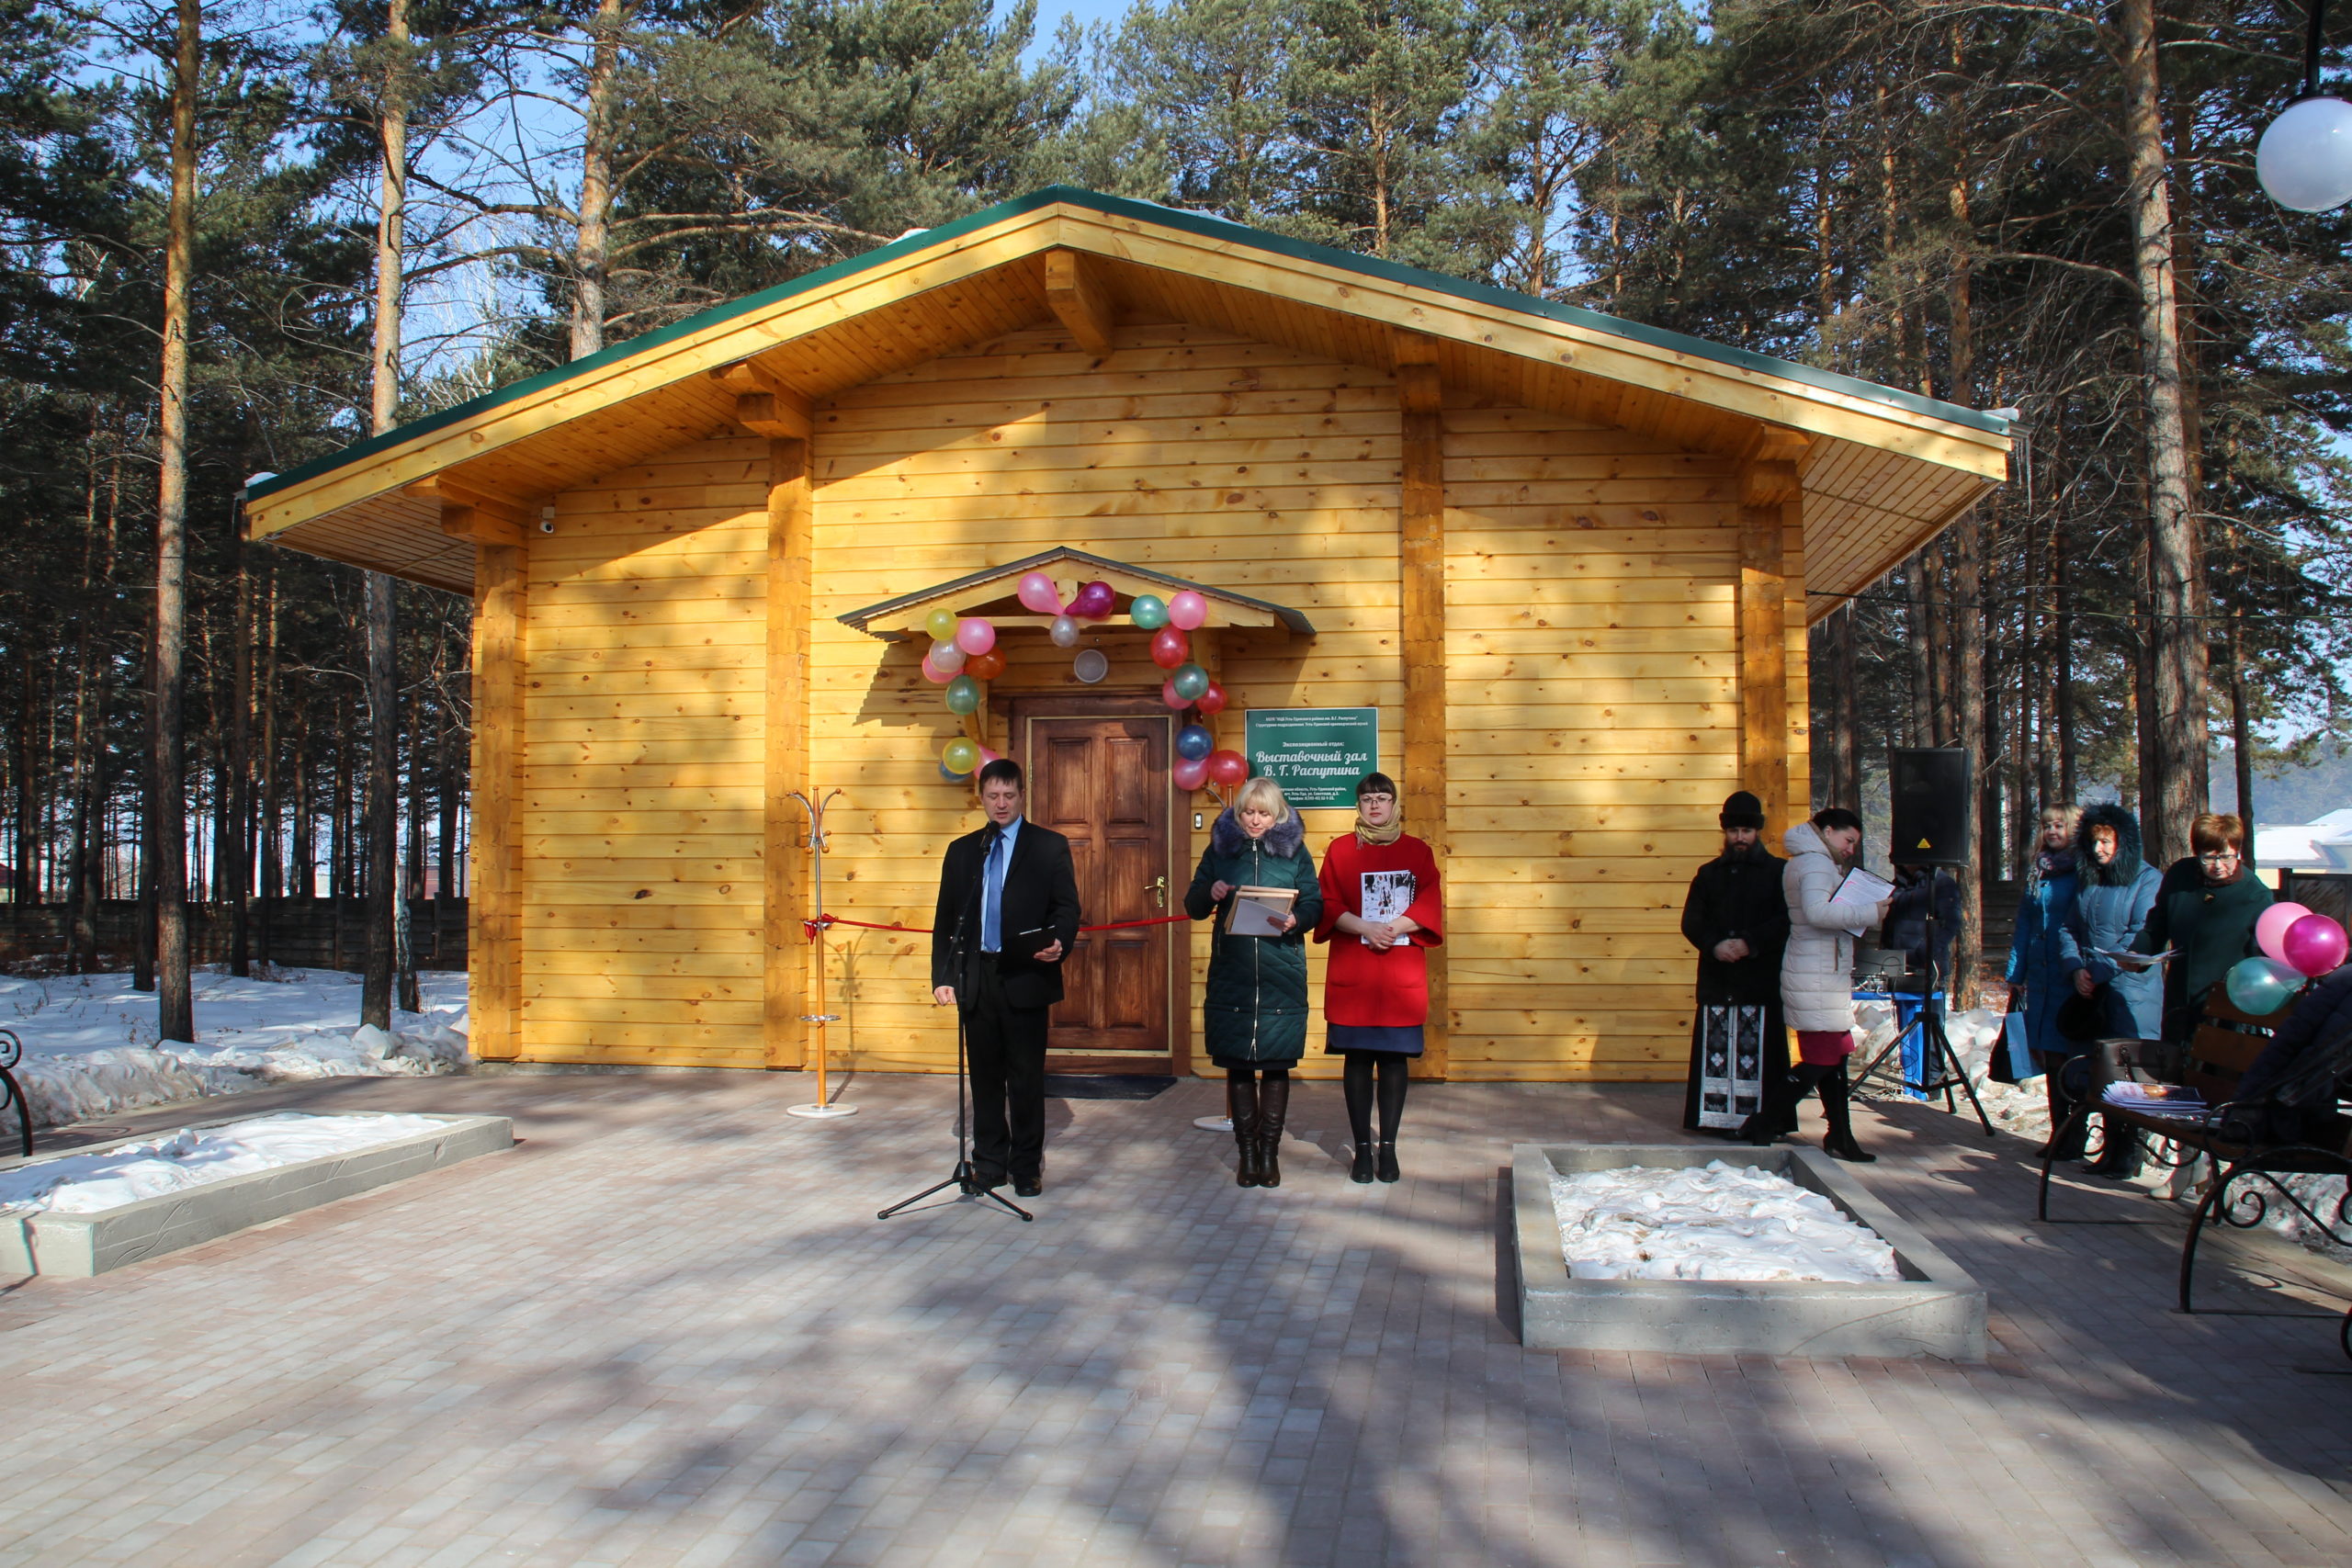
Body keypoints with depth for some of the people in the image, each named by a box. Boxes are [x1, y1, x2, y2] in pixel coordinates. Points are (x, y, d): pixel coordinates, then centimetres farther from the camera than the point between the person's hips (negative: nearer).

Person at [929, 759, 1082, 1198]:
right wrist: (942, 976, 3)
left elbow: (1067, 908, 0)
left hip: (1025, 977, -3)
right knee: (985, 1075, 9)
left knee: (1027, 1077, 2)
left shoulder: (1050, 846, 4)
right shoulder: (962, 851, 13)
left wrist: (1060, 944, -20)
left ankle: (1027, 1168, 12)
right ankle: (989, 1163, 19)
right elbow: (945, 920, 12)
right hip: (975, 977, 3)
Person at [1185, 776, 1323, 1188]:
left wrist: (1296, 919, -17)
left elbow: (1315, 905, 4)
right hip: (1231, 973, 1)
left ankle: (1270, 1151, 12)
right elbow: (1193, 907, 10)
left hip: (1282, 975, -1)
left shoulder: (1294, 850, 6)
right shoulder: (1220, 848, 8)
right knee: (1237, 1064, 3)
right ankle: (1246, 1151, 14)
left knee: (1276, 1064, 2)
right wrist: (1210, 893, -12)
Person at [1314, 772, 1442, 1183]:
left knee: (1395, 1058, 1)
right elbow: (1328, 906, -1)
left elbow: (1428, 906, 0)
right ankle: (1362, 1149, 7)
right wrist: (1365, 928, -16)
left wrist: (1393, 929, -15)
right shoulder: (1340, 850, 8)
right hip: (1352, 974, 0)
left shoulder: (1418, 851, 10)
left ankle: (1389, 1148, 9)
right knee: (1357, 1058, 0)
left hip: (1402, 974, 1)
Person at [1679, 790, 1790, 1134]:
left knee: (1758, 1051, -6)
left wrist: (1749, 943, -17)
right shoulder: (1709, 873, 16)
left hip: (1761, 978, -3)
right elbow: (1691, 921, 8)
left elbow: (1786, 921, -5)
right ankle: (1719, 1118, 6)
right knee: (1715, 1050, 1)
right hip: (1716, 978, 3)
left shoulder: (1777, 871, 5)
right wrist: (1715, 945, -11)